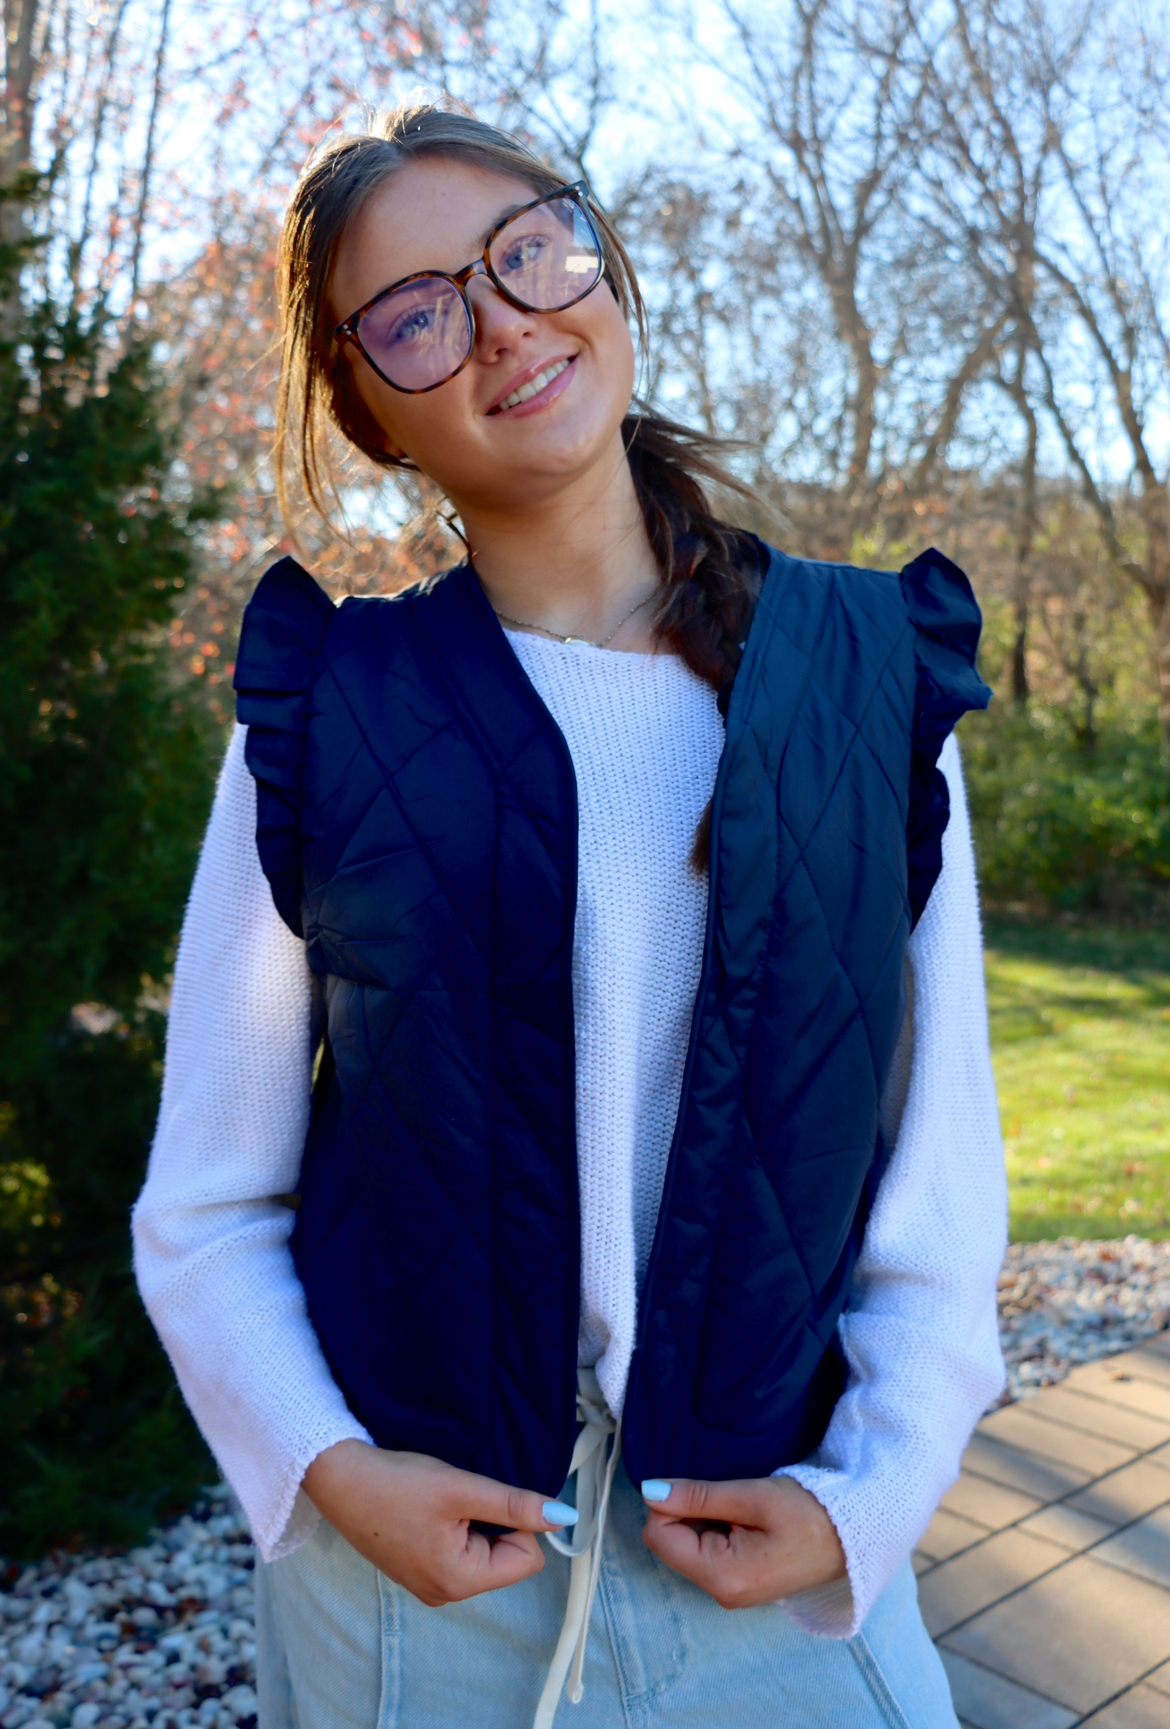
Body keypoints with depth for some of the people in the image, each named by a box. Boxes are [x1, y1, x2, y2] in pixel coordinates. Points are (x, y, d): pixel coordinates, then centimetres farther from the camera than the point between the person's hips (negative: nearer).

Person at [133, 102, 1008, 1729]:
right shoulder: (324, 722, -7)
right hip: (408, 1566, 0)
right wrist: (331, 1472, -14)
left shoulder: (872, 679, -5)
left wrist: (867, 1498, -9)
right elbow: (208, 1206, -2)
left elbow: (941, 1172, -2)